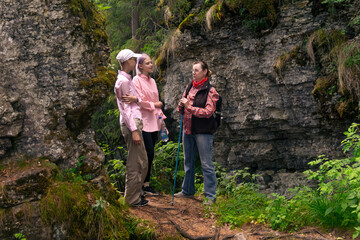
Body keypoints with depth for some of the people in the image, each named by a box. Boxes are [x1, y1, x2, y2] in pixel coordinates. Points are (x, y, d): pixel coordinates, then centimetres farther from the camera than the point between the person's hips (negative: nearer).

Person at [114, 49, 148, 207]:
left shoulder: (127, 79, 19)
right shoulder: (123, 81, -12)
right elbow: (126, 108, -17)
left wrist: (136, 98, 1)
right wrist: (134, 131, -19)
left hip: (135, 122, 10)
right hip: (131, 124, -10)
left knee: (142, 162, 14)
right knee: (136, 163, -5)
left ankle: (135, 195, 23)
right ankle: (132, 198, 3)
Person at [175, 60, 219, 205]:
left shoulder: (210, 91, -9)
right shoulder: (189, 87, 10)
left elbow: (208, 112, -17)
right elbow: (181, 108, 17)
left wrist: (190, 106, -18)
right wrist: (181, 105, -7)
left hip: (203, 132, -7)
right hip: (188, 129, 7)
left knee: (206, 164, -2)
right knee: (188, 162, 17)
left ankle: (210, 196, 7)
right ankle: (188, 191, 31)